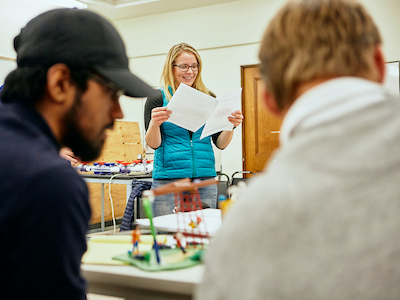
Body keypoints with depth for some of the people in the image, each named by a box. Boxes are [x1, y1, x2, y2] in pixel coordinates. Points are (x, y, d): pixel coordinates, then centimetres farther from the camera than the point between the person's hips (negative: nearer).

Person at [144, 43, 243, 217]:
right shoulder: (157, 99, 1)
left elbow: (221, 144, 7)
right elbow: (153, 144, -6)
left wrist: (231, 126, -12)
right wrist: (154, 123, -25)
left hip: (205, 179, 3)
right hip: (168, 180, -2)